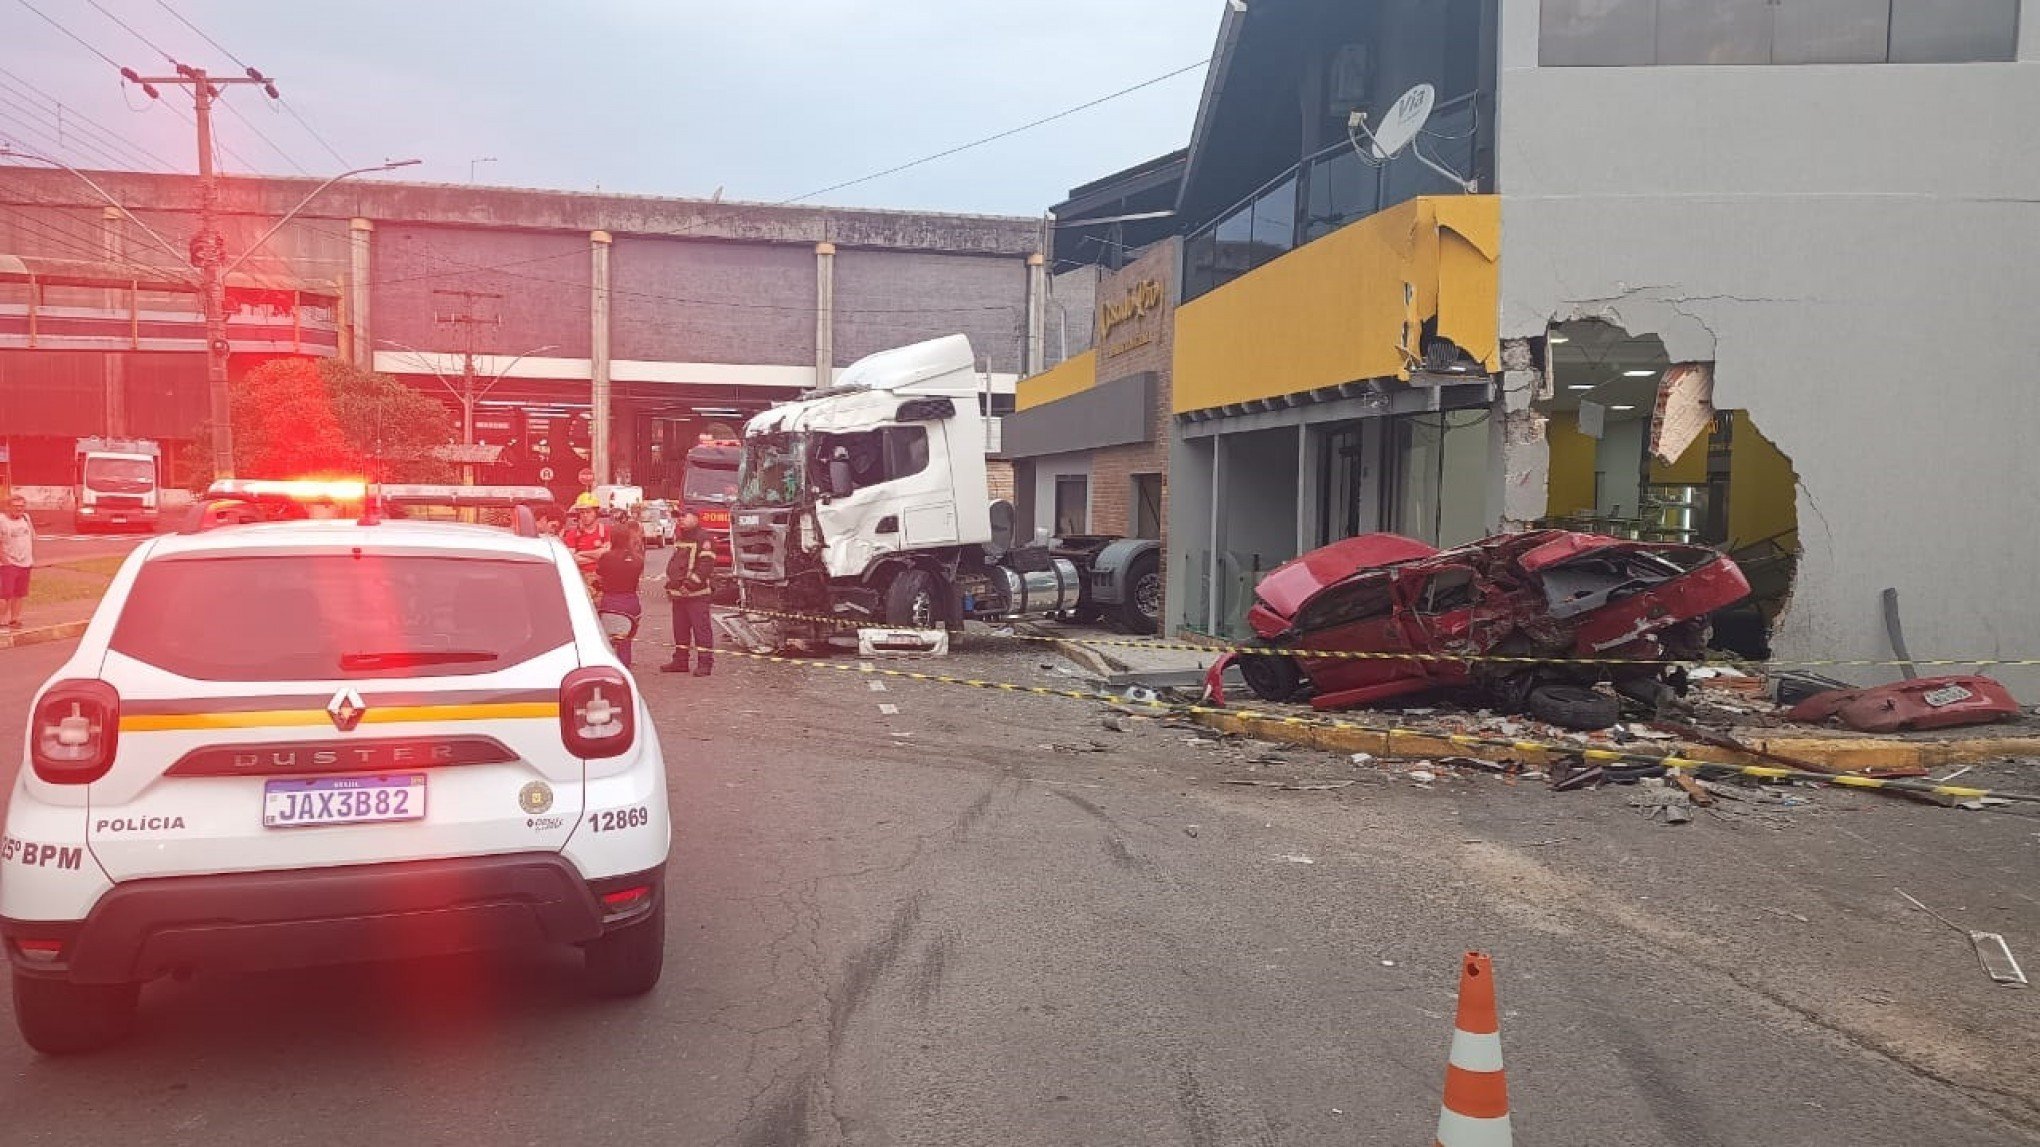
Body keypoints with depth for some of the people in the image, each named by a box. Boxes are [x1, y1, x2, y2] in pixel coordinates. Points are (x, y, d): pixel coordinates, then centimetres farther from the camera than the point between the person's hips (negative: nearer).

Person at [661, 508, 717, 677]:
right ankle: (680, 660, 21)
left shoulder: (703, 538, -9)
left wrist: (690, 584, -20)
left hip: (696, 593, -9)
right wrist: (669, 584, 16)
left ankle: (705, 662, -6)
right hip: (678, 593, 9)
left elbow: (706, 564, -17)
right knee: (680, 628, 13)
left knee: (701, 627, -7)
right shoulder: (679, 538, 19)